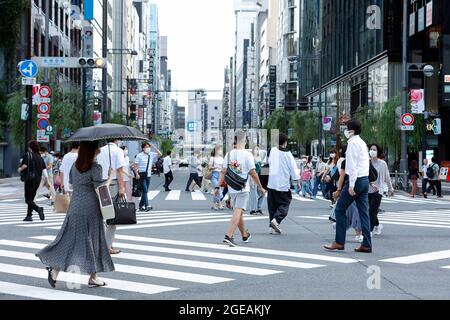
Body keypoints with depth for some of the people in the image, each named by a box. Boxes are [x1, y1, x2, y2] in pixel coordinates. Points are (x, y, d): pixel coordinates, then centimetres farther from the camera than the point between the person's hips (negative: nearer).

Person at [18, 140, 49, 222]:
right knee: (31, 198, 16)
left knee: (28, 199, -4)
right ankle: (29, 216, 18)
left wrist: (19, 170, 2)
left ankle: (38, 209, -28)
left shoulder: (27, 155, -7)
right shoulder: (40, 157, 10)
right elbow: (44, 169, 6)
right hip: (38, 180, 7)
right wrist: (47, 180, 6)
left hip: (29, 179, -6)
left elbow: (24, 166, -20)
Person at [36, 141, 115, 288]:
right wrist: (109, 177, -2)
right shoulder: (95, 168, -12)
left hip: (75, 206, 6)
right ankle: (93, 277, 9)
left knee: (70, 237, 8)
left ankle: (55, 268, -9)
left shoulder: (75, 166, 8)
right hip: (91, 207, -5)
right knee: (93, 240, 4)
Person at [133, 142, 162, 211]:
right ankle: (147, 205, -17)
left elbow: (160, 154, 4)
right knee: (145, 190, -12)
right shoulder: (139, 155, -6)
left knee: (146, 191, 9)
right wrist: (137, 174, -16)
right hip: (142, 174, -5)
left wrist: (154, 147, -4)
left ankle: (141, 206, 20)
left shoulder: (151, 155, 6)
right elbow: (135, 165, -6)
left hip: (148, 175, 5)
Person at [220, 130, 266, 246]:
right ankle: (228, 236, -22)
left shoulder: (229, 154, 3)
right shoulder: (247, 155, -10)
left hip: (232, 189, 5)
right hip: (243, 189, -5)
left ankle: (245, 235, 33)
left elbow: (223, 172, 2)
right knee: (237, 212, -9)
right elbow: (253, 173, -10)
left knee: (238, 212, 17)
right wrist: (260, 187, 0)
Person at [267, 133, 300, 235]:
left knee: (272, 205, 11)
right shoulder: (288, 154, -9)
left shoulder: (273, 151, 2)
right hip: (283, 184, -4)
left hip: (271, 183, 4)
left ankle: (273, 227, 11)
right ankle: (276, 219, -16)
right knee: (284, 204, 7)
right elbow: (293, 169, -6)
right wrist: (297, 182, 2)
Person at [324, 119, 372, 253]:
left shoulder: (352, 143, -10)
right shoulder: (362, 143, 18)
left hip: (356, 180, -9)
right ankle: (366, 244, 5)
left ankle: (339, 242, 0)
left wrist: (351, 185, -19)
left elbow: (352, 165, -17)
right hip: (365, 179, 9)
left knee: (340, 209, 0)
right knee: (364, 212, 7)